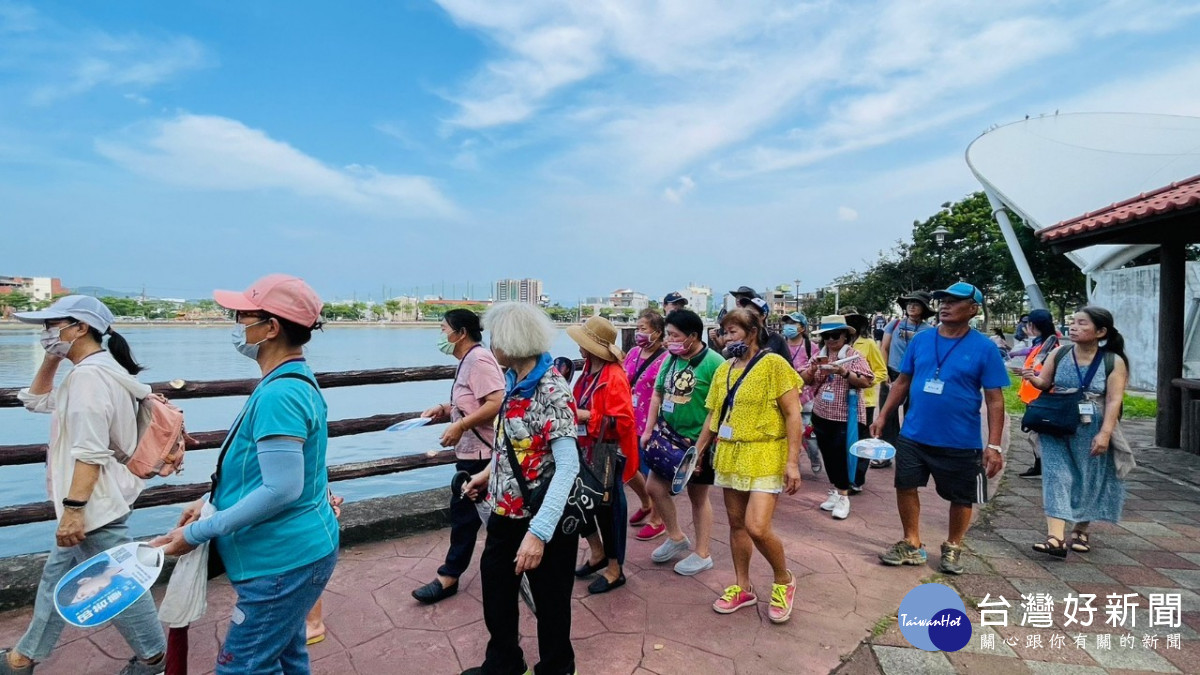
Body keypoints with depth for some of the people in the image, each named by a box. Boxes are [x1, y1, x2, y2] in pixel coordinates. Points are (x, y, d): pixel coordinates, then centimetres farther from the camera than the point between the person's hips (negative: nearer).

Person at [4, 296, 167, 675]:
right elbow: (36, 400, 27)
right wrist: (52, 359, 14)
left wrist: (73, 507, -25)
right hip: (90, 503, 11)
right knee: (56, 577, 23)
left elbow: (90, 452, -26)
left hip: (95, 505, -11)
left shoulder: (89, 374, -20)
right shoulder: (91, 372, 14)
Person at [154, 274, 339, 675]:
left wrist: (198, 533, -19)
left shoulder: (279, 395, -25)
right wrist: (211, 502, 12)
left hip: (284, 561, -10)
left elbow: (281, 489, -29)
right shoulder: (293, 382, 8)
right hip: (290, 552, 10)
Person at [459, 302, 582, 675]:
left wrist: (539, 532, -33)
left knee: (550, 602, 13)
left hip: (544, 519, -8)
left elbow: (568, 466, -30)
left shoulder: (551, 391, -25)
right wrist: (489, 472, 19)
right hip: (506, 512, 9)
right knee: (495, 590, 23)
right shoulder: (514, 380, 1)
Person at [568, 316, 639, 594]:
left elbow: (623, 421, -27)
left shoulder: (614, 377, -22)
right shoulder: (589, 369, 5)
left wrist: (586, 416, -26)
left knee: (608, 507, 5)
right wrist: (573, 410, 3)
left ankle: (615, 569, 25)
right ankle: (597, 552, 36)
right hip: (587, 448, 9)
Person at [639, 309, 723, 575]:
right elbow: (657, 395, 12)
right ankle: (676, 537, 33)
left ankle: (702, 554, 27)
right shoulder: (670, 359, 3)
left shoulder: (714, 363, -19)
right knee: (655, 487, 10)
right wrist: (649, 430, 8)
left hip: (698, 442, -7)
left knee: (698, 496, 8)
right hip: (668, 436, 7)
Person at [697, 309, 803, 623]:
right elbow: (713, 415, 15)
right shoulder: (723, 370, 8)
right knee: (736, 523, 12)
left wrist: (792, 461, -16)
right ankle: (742, 587, 30)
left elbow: (793, 414, -11)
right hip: (730, 456, 6)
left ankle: (784, 580, 17)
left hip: (765, 458, -6)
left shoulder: (774, 364, -10)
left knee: (757, 528, -12)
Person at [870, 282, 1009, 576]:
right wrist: (883, 416, 3)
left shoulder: (984, 348, -9)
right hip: (913, 436, 3)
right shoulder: (920, 340, 1)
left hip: (961, 442, -3)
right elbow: (903, 382, 8)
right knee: (905, 486, 9)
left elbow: (995, 399, -8)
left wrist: (994, 445, -13)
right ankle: (912, 545, 27)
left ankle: (952, 547, 36)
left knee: (961, 497, 13)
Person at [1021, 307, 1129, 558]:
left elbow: (1114, 400, -12)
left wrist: (1105, 433, -20)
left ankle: (1080, 531, 31)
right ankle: (1056, 536, -10)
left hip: (1091, 431, -1)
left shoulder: (1114, 362, -7)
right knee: (1057, 475, -6)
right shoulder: (1059, 354, -1)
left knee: (1087, 480, 12)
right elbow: (1045, 384, 7)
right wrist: (1033, 378, -16)